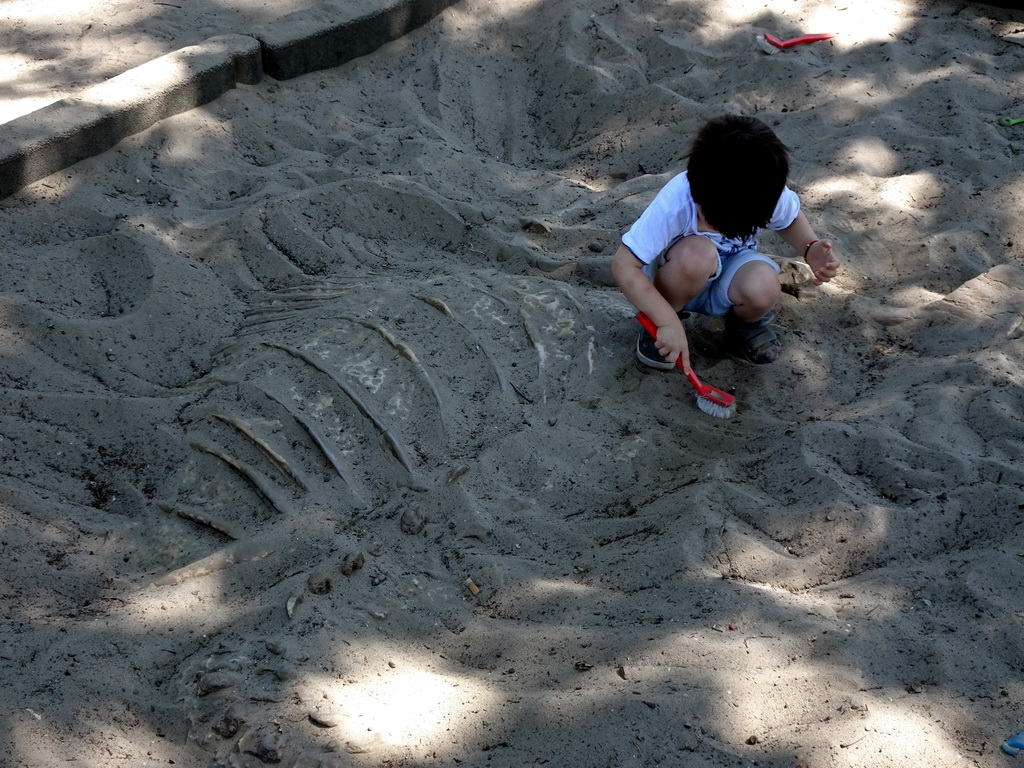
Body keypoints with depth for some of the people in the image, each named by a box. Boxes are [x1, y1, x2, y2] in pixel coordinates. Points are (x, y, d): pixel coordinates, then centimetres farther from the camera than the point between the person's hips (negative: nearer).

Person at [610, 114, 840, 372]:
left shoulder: (771, 193, -24)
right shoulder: (675, 203, -34)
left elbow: (791, 220, 2)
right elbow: (624, 266, -32)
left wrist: (811, 249, -19)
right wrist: (668, 323, -37)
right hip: (680, 279, -2)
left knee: (763, 287, -33)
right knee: (697, 253, -37)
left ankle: (745, 324, 4)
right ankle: (656, 327, -8)